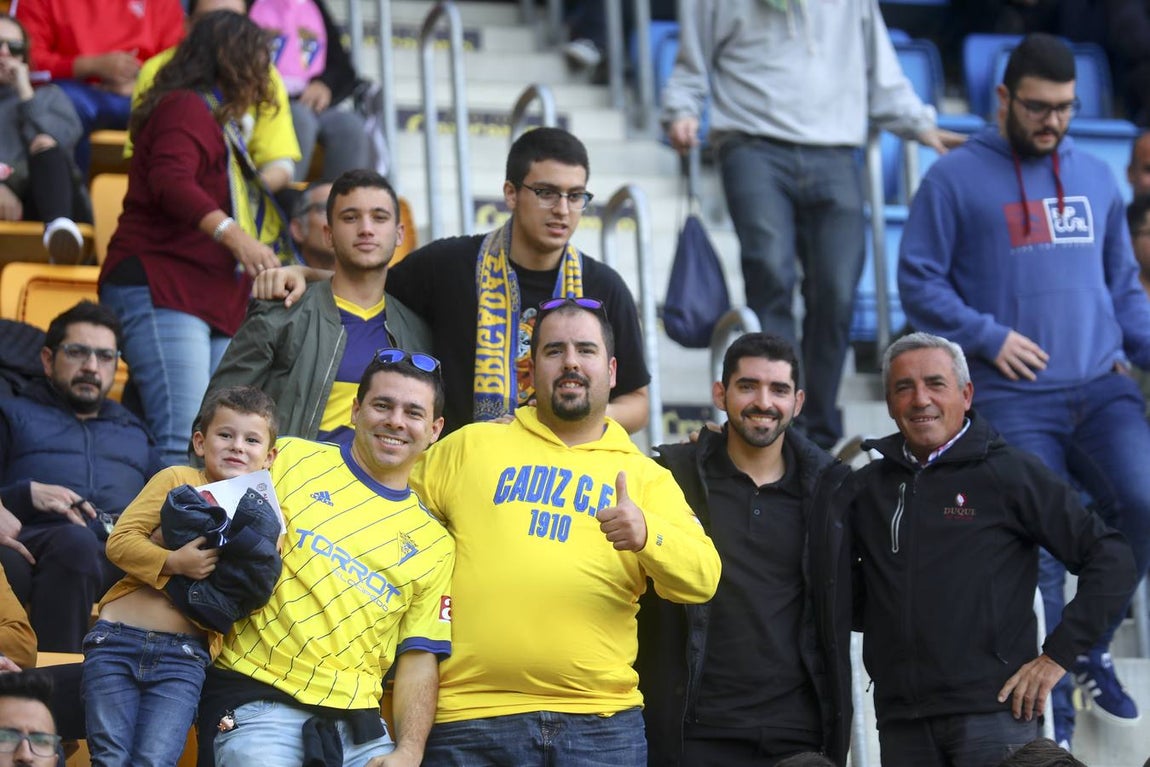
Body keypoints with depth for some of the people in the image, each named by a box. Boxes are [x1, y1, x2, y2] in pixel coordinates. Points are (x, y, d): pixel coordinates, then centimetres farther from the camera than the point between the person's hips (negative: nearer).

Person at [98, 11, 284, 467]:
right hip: (162, 290, -10)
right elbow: (171, 182, -20)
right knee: (183, 442, -22)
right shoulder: (184, 108, -3)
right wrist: (233, 234, -29)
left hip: (211, 300, 10)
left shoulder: (214, 121, 27)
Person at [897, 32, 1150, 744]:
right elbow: (919, 282, 1)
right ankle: (1053, 708, 7)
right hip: (1014, 400, -3)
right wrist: (988, 336, -11)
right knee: (1037, 552, -7)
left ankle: (1093, 646, 5)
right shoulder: (956, 180, 2)